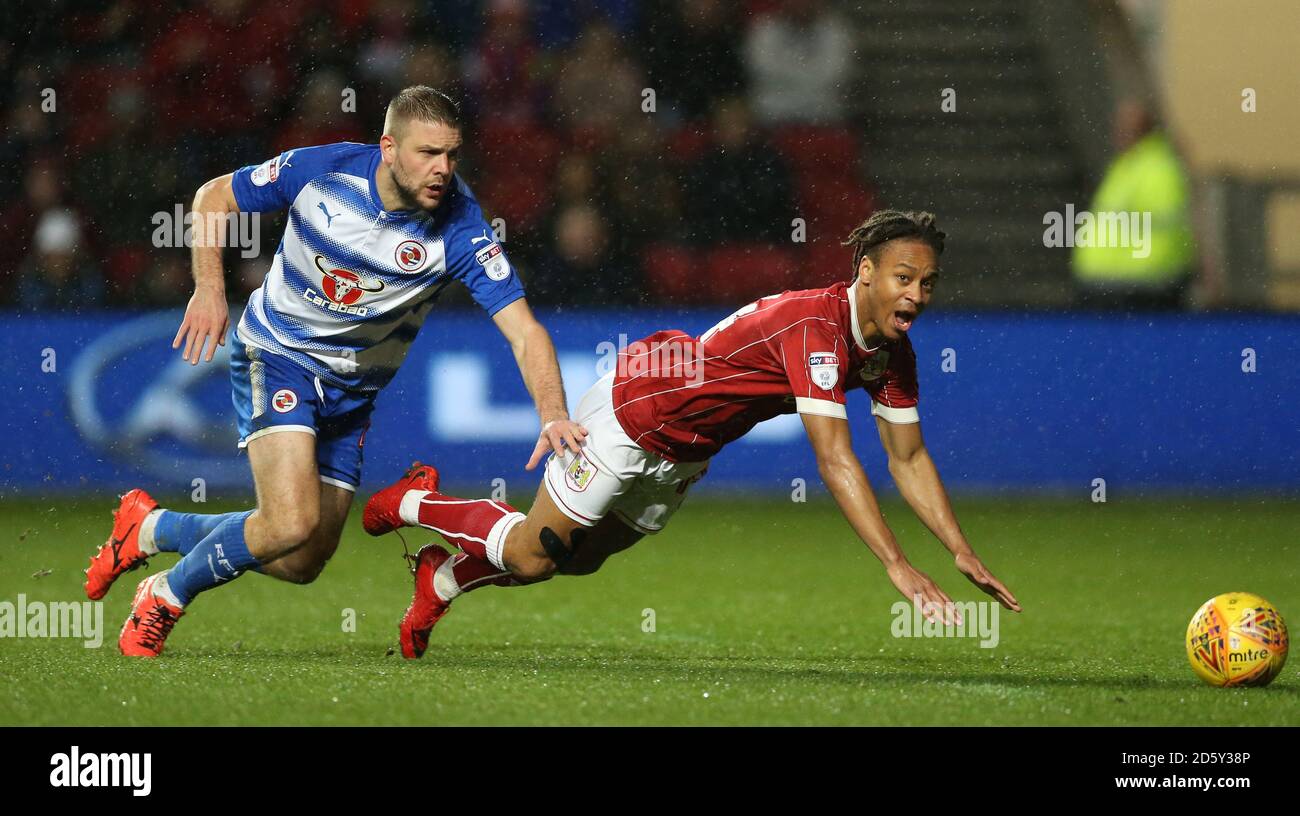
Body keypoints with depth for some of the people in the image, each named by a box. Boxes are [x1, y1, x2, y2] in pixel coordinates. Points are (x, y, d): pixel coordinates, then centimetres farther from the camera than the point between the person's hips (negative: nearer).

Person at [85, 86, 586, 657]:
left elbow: (524, 331, -25)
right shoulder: (320, 169, -20)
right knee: (292, 522, -25)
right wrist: (209, 287, -15)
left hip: (353, 390, 4)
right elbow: (215, 197, -2)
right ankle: (165, 599, 1)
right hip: (276, 355, -4)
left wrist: (553, 417, -41)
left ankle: (151, 528, 31)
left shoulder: (460, 228, -21)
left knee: (303, 563, 7)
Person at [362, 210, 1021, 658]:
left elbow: (909, 457, -1)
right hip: (633, 410, -8)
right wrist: (897, 566, -47)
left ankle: (445, 575, 41)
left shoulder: (892, 352, -10)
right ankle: (417, 502, 26)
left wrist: (963, 552, -11)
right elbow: (835, 458, -43)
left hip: (683, 454, 8)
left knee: (577, 559, 20)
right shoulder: (814, 326, -37)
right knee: (532, 556, 0)